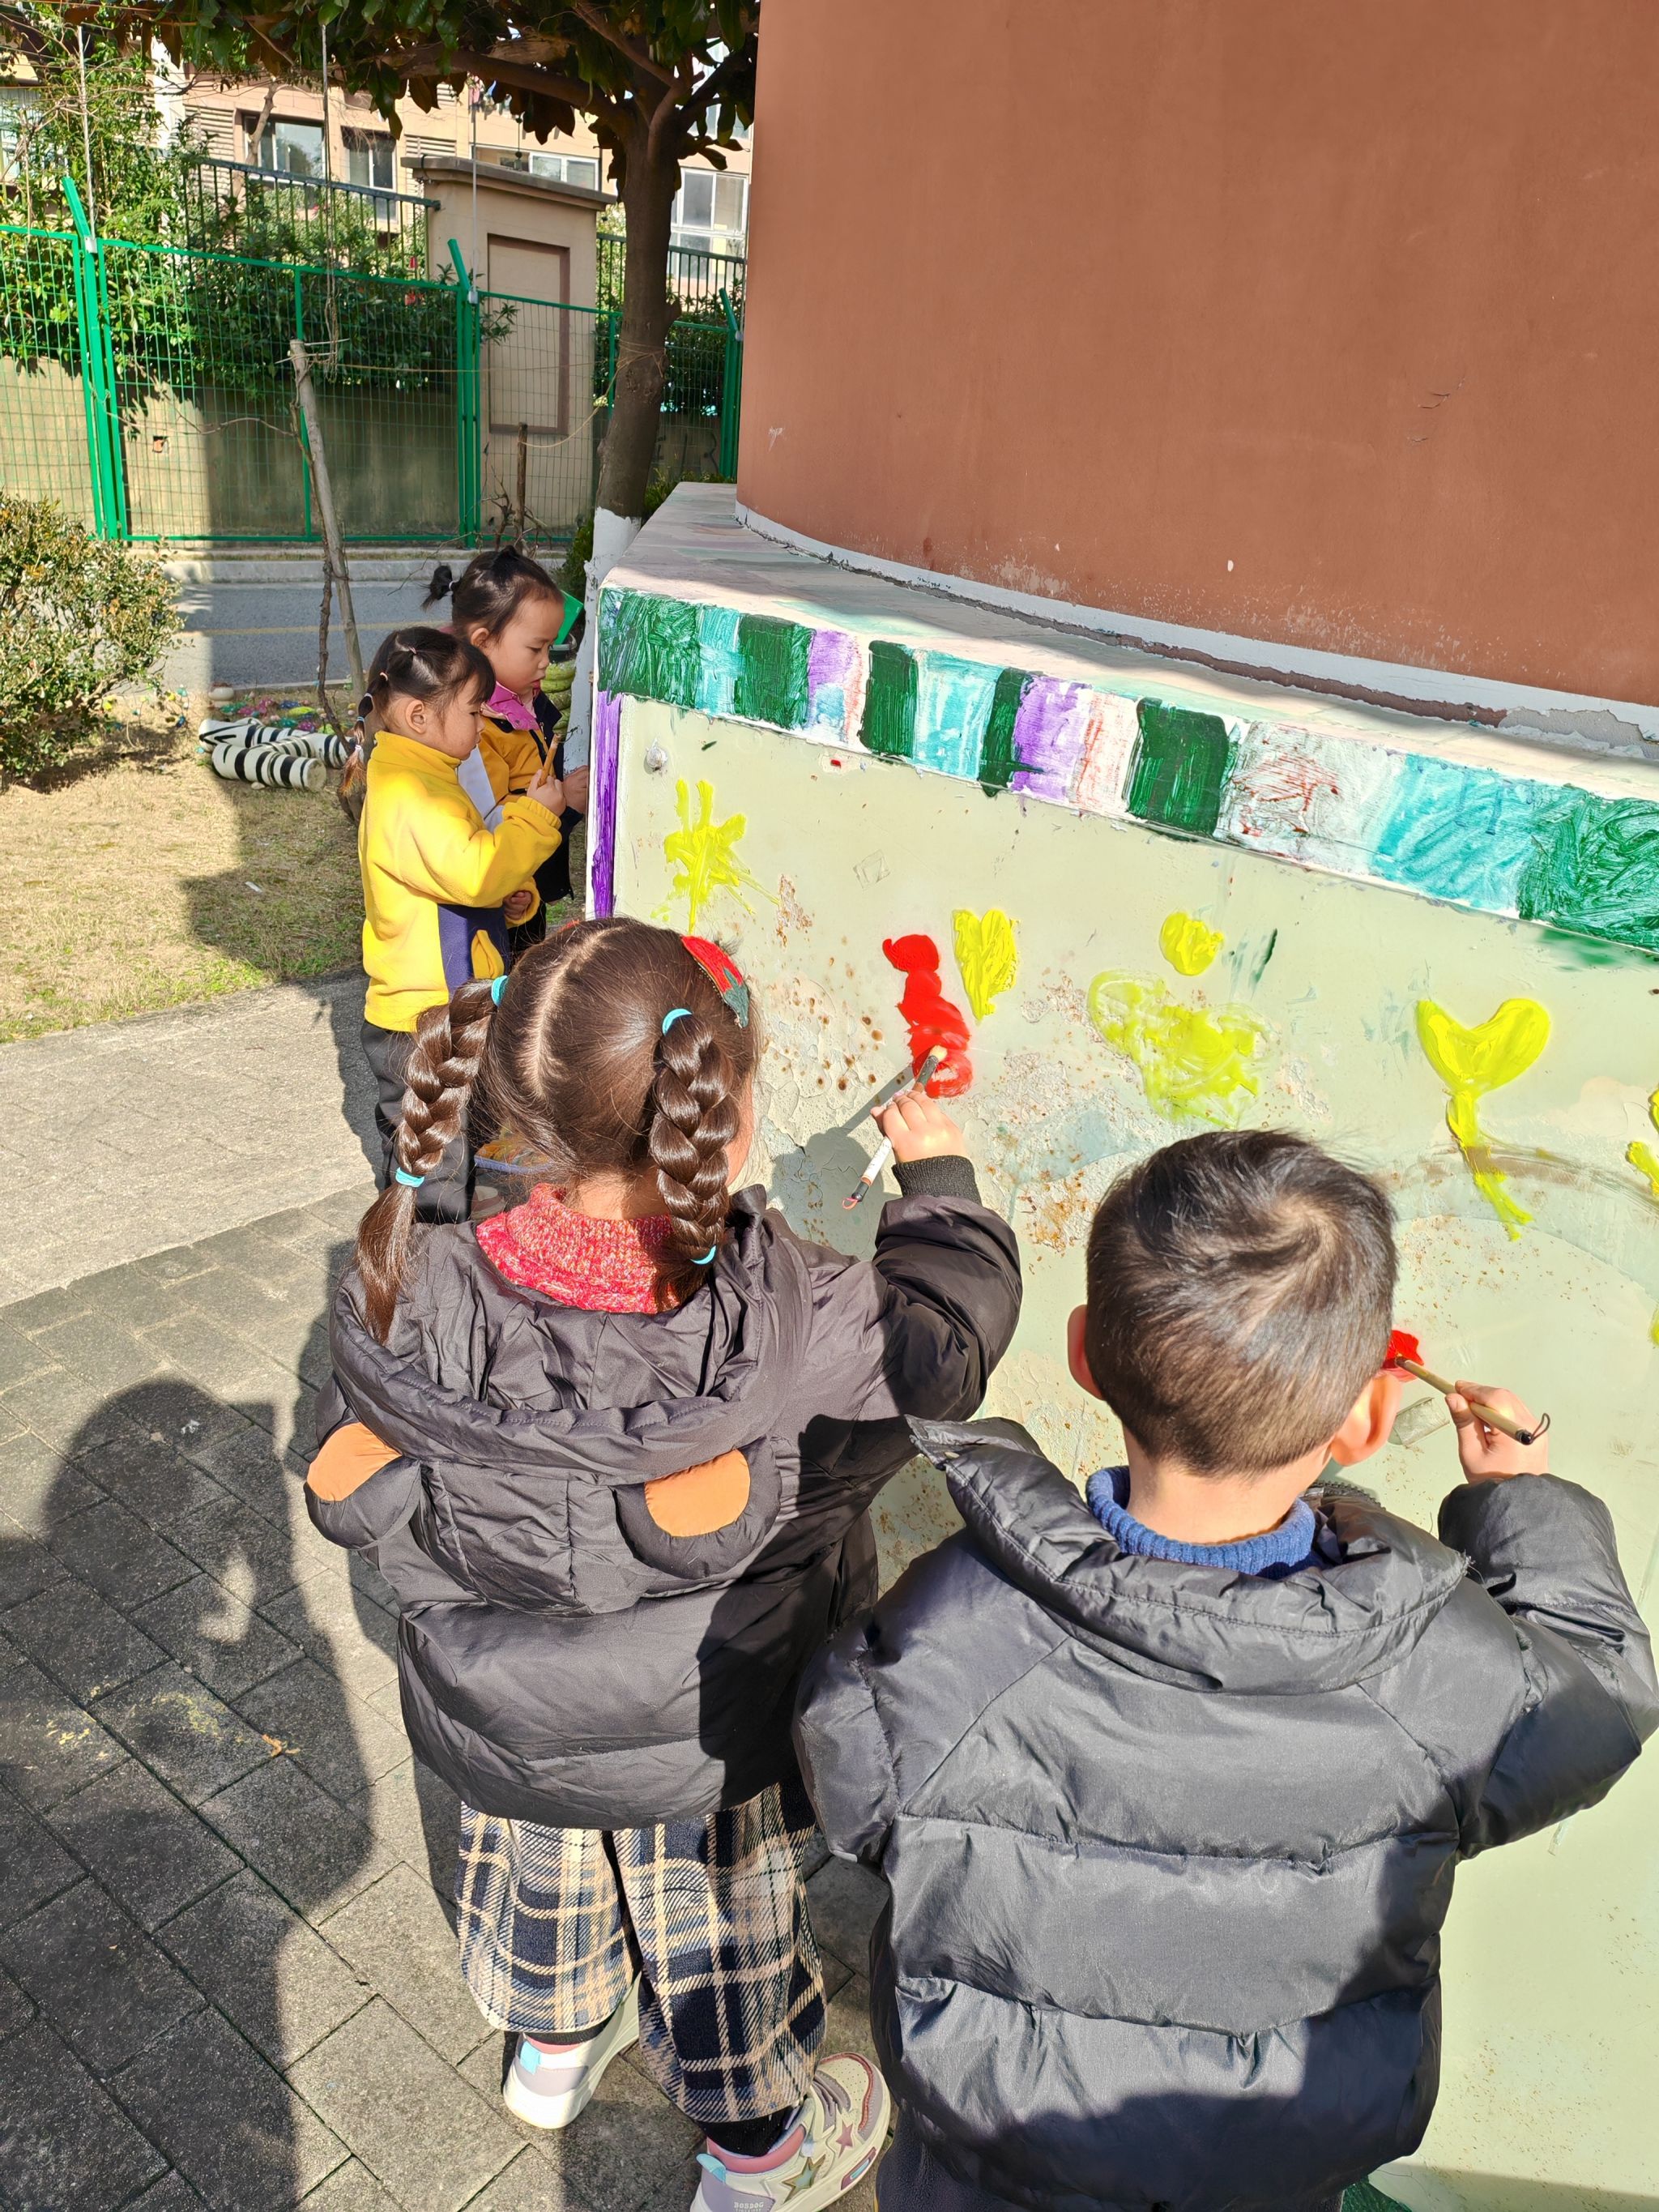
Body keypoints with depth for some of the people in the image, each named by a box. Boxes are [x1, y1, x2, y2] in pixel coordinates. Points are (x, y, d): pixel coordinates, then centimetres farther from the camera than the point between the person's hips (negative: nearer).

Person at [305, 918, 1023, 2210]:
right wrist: (938, 1172, 1)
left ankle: (555, 2045, 63)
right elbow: (950, 1326, -15)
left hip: (499, 1723, 3)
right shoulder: (802, 1328, -35)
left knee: (542, 1863, 33)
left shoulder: (414, 1307, -26)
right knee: (719, 1915, 24)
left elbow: (354, 1500, -11)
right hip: (705, 1748, -3)